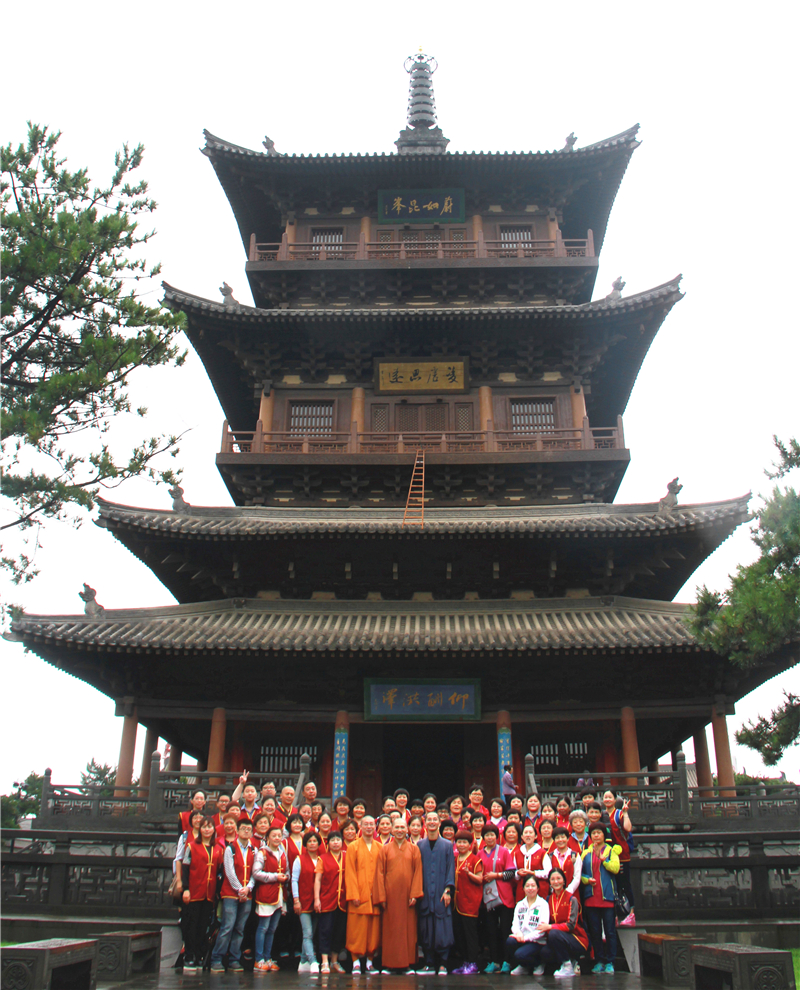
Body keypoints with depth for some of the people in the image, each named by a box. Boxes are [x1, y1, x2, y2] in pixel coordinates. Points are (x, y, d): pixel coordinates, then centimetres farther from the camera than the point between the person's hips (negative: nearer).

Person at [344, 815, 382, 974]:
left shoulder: (380, 848, 10)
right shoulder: (353, 847, 3)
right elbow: (350, 873, -2)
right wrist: (354, 894, -11)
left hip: (375, 895, 2)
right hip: (359, 895, -2)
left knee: (374, 930, 4)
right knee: (357, 930, -2)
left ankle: (369, 960, 15)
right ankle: (356, 962, 7)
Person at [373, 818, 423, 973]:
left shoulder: (414, 849, 6)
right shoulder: (385, 849, 6)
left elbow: (418, 872, 1)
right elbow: (380, 873, 3)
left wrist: (414, 894, -8)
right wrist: (381, 896, -5)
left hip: (407, 894, 0)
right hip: (390, 894, 0)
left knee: (409, 929, 1)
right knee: (389, 930, 2)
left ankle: (408, 964, 9)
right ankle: (388, 964, 9)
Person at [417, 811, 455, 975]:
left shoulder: (447, 845, 6)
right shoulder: (419, 845, 9)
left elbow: (450, 869, 2)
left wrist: (448, 890, -8)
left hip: (441, 893, -1)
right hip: (424, 893, 1)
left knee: (442, 929, -3)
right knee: (426, 930, 2)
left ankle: (442, 964, 6)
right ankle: (429, 963, 10)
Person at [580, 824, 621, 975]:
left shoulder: (611, 850, 5)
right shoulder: (586, 853, 12)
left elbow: (615, 868, -10)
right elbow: (580, 872, 10)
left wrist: (604, 860, -20)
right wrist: (587, 879, -8)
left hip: (607, 896, -3)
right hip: (591, 897, 3)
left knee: (610, 931, 0)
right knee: (594, 931, 7)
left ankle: (610, 962, 7)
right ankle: (599, 961, 15)